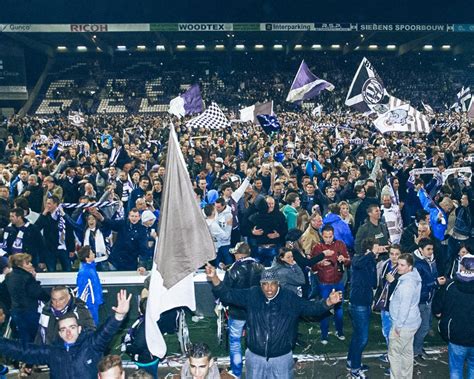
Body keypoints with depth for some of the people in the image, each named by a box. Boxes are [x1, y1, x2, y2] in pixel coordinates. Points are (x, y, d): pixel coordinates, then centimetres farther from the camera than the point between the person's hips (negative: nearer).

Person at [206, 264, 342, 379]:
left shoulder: (290, 299, -9)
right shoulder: (252, 295, -7)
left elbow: (312, 307, -8)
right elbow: (228, 294, -9)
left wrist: (328, 302, -27)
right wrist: (214, 277, -25)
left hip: (282, 358, -1)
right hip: (255, 356, 1)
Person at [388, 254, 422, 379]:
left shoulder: (407, 283, -25)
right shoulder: (413, 277, 5)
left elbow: (405, 306, -26)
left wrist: (398, 326, -19)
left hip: (403, 324, -10)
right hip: (410, 322, 10)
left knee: (394, 352, 4)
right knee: (407, 352, 19)